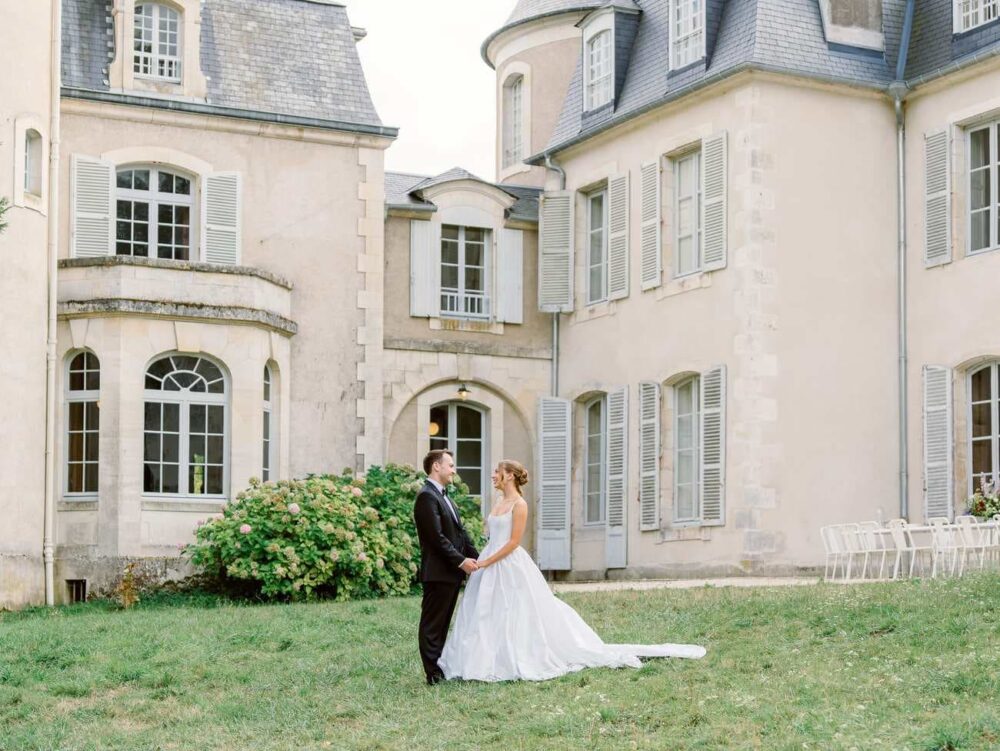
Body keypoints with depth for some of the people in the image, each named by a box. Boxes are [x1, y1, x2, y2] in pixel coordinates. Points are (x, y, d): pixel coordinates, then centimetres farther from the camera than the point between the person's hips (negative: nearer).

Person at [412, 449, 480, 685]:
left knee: (442, 624, 12)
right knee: (432, 625, -4)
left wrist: (476, 557, 9)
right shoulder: (427, 496, -14)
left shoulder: (444, 497, 18)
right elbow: (437, 537, -20)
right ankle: (434, 674, -2)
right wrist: (461, 561, -17)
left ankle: (441, 669, 17)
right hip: (438, 572, -10)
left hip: (452, 572, 10)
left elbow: (460, 532, 19)